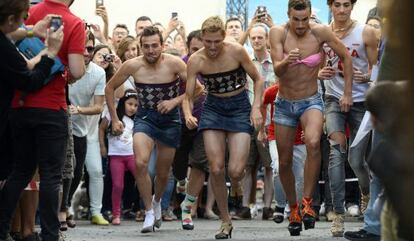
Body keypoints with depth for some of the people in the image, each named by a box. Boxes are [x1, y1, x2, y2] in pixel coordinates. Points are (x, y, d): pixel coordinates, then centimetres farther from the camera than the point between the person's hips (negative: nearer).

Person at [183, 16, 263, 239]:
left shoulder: (237, 51, -16)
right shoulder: (195, 61, -11)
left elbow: (258, 80, -3)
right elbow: (188, 97, -6)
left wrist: (256, 108, -14)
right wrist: (188, 115, -27)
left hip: (240, 107, -2)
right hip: (213, 108, 2)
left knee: (235, 172, -15)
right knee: (216, 169, -9)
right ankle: (226, 221, 8)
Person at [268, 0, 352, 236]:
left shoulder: (320, 32, -13)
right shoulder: (278, 33, -12)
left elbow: (346, 57, 0)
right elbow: (277, 71, -19)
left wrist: (347, 94, -2)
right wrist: (286, 61, -43)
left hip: (311, 102, -2)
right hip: (284, 104, 2)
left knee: (313, 143, -32)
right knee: (285, 162, 8)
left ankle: (307, 202, -21)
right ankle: (293, 209, 31)